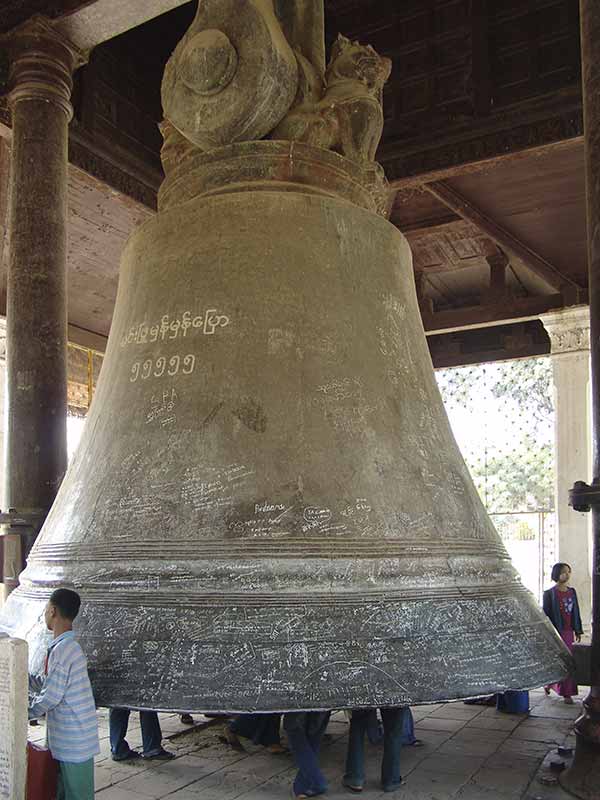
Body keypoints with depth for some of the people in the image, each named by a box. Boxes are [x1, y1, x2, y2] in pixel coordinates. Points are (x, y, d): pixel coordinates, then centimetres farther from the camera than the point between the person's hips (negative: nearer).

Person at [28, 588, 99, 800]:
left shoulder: (62, 650, -21)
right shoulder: (70, 646, 10)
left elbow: (50, 697, -19)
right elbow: (47, 684, 17)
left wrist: (24, 711, -5)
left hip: (74, 741, -9)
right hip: (69, 740, 9)